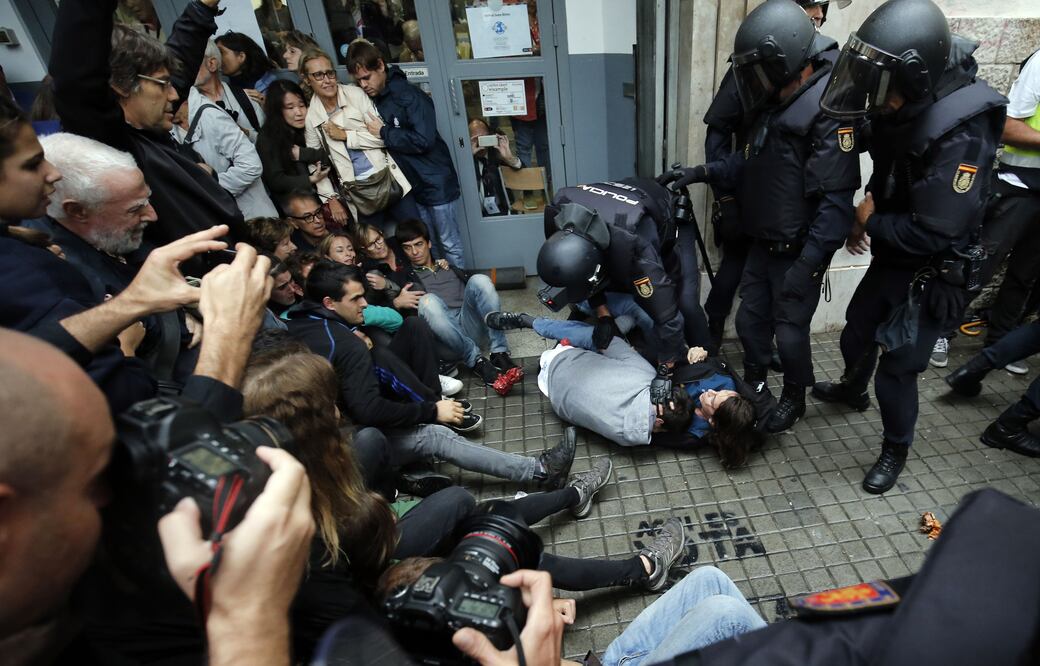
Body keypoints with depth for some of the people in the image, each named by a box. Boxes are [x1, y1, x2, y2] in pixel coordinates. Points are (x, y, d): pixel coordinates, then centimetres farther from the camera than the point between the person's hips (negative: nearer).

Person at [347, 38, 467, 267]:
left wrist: (384, 132, -17)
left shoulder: (410, 95, -15)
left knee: (449, 245, 3)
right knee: (429, 246, 15)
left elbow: (423, 140, -25)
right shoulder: (372, 100, 8)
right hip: (413, 185, 7)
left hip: (437, 183, -7)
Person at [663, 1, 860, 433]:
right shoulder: (775, 103, 8)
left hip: (798, 252, -8)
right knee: (750, 319, 16)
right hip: (762, 244, 8)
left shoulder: (831, 112, -20)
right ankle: (753, 384, 38)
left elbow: (835, 200, -24)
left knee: (790, 331, 6)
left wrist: (808, 263, -26)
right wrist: (705, 172, 4)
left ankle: (794, 400, 29)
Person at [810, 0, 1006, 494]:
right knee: (855, 335, 23)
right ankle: (852, 390, 53)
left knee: (896, 369, 1)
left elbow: (934, 232, -30)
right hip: (891, 257, 8)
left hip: (931, 274, -8)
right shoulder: (898, 110, -5)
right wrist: (868, 207, -3)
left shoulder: (961, 135, -30)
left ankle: (895, 451, 26)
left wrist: (869, 225, -17)